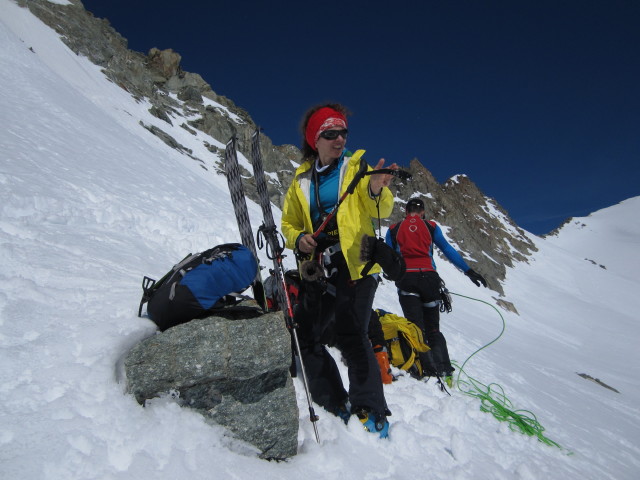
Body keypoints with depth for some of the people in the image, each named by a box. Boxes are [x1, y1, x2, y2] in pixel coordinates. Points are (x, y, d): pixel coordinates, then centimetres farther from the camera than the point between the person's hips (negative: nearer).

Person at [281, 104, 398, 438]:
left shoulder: (358, 168, 4)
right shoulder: (301, 181, 14)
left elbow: (381, 212, -11)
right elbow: (289, 223, 19)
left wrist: (376, 191, -34)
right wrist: (298, 239, -4)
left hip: (356, 268, -5)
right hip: (317, 272, 5)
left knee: (350, 336, -13)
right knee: (305, 338, 5)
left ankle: (371, 411, 4)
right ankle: (337, 404, 21)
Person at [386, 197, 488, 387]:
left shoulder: (393, 230, 13)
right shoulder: (431, 227, 13)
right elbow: (448, 250, 9)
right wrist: (468, 270, 10)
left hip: (405, 278, -1)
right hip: (428, 277, 1)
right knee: (433, 329, 10)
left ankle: (428, 370, -19)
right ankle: (445, 371, -2)